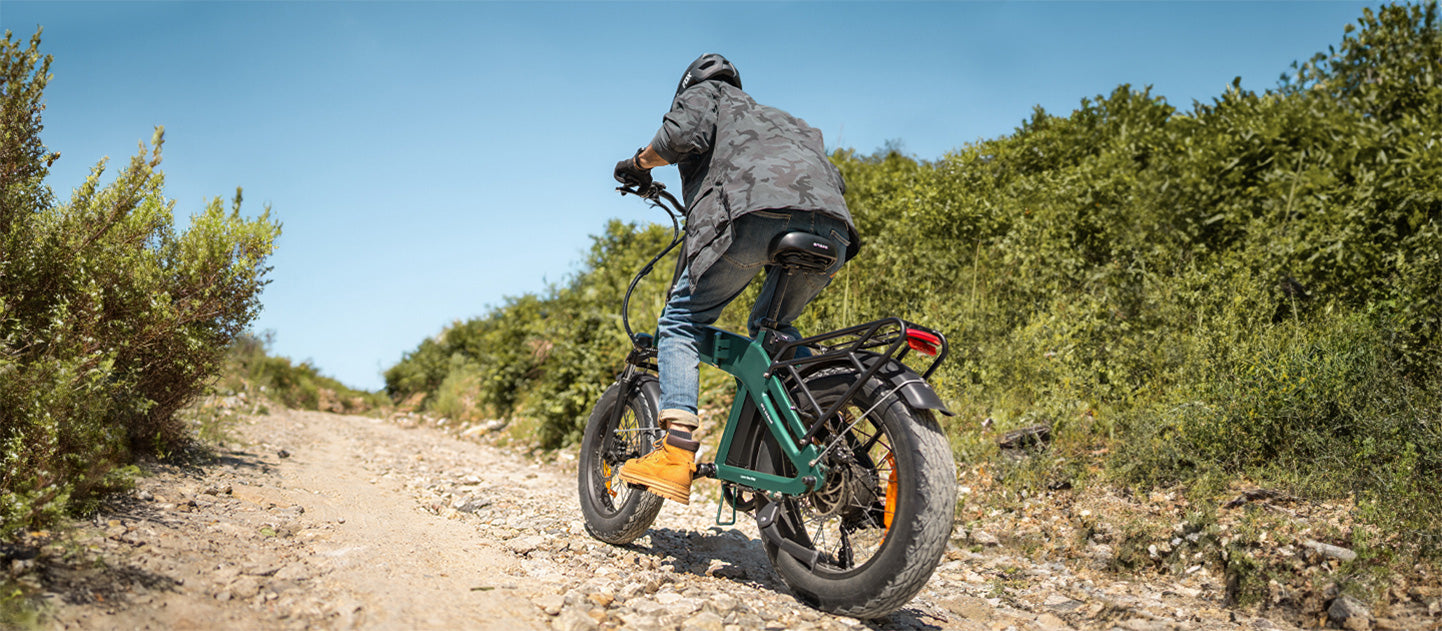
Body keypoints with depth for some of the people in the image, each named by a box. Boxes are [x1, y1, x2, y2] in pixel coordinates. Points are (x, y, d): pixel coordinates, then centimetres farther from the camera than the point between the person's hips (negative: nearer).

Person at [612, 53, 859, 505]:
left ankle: (677, 454, -10)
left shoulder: (704, 92, 27)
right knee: (772, 327, 28)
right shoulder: (791, 123, 45)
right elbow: (832, 178, 34)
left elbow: (682, 135, 4)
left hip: (756, 212, -6)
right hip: (833, 227, 6)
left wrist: (639, 162, 21)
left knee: (682, 320, 6)